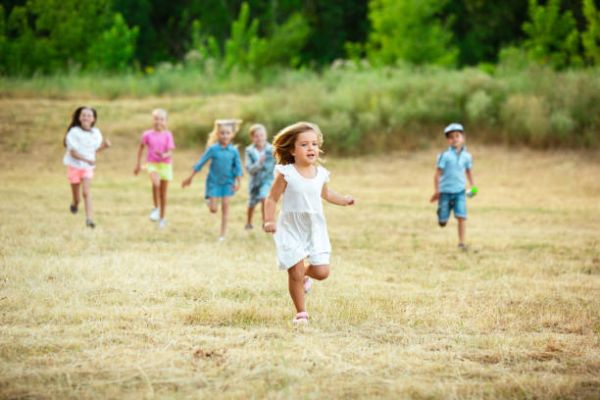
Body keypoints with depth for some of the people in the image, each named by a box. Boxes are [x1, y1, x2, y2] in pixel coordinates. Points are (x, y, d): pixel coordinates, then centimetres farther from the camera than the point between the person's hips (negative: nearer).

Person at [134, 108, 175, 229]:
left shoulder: (168, 135, -4)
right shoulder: (147, 134, -2)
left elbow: (170, 153, -9)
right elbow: (141, 148, 13)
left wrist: (163, 155, -31)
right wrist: (138, 164, 15)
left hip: (165, 165, 1)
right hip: (152, 164, -1)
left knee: (163, 192, 7)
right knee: (156, 183, -30)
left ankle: (162, 218, 21)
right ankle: (156, 208, -13)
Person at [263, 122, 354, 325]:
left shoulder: (321, 174, 2)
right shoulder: (286, 174, -12)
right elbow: (272, 199, -8)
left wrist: (343, 200, 13)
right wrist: (269, 220, -21)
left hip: (315, 229, 4)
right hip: (291, 230, -4)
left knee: (322, 271, -4)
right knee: (295, 273, -6)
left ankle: (305, 275, 31)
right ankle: (301, 312, 9)